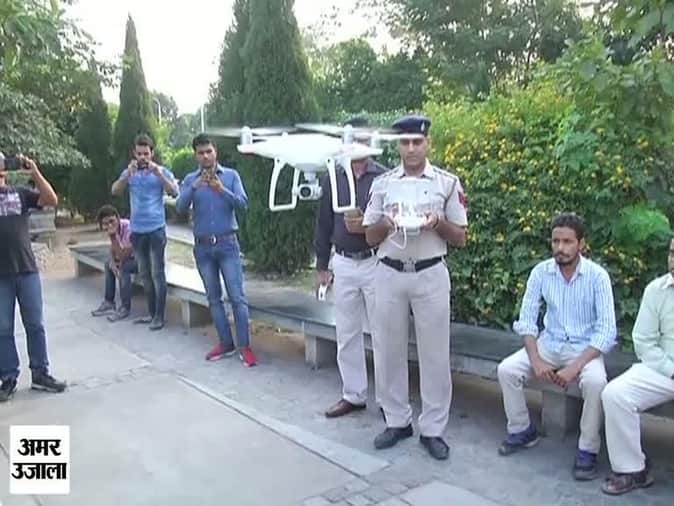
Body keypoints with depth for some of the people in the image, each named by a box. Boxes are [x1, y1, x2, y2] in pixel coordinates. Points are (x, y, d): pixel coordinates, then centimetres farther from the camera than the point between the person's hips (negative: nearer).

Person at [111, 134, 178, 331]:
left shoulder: (161, 171, 1)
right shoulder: (129, 172, 9)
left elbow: (174, 192, -13)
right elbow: (115, 191, -4)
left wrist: (158, 173, -23)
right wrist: (128, 174, -17)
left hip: (156, 229, -4)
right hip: (136, 230, 4)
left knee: (157, 273, -4)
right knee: (145, 274, 12)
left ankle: (159, 316, 1)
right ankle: (151, 312, 22)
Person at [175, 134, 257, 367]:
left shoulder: (231, 175, 1)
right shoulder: (190, 179, 6)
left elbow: (243, 203, -9)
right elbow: (180, 208, -8)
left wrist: (222, 190, -24)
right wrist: (195, 186, -22)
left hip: (227, 244, -3)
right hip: (202, 247, 3)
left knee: (237, 297, -6)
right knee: (214, 298, 8)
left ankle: (244, 346, -2)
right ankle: (226, 343, 18)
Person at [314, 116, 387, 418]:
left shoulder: (384, 178, -4)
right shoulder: (332, 180, 8)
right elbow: (324, 224, 11)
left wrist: (368, 227, -19)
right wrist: (321, 265, 10)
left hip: (375, 262, -4)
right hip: (343, 264, 4)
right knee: (347, 335, 12)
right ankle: (353, 395, 25)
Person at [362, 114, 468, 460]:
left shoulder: (448, 183, 3)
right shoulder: (382, 183, 7)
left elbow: (460, 238, 4)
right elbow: (370, 237, 8)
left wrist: (437, 222, -15)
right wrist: (388, 221, -12)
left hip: (430, 275, -2)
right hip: (389, 274, 2)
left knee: (434, 353, 3)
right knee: (388, 351, 8)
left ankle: (432, 429, 15)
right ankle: (397, 421, 24)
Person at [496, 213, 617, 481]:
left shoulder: (597, 276, -14)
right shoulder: (541, 272, -6)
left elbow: (607, 331, -17)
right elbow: (526, 319, -3)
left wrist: (575, 367, -27)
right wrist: (536, 360, -17)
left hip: (586, 347, -3)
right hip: (549, 343, 3)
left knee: (595, 382, -33)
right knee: (506, 369, -17)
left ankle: (588, 450, -12)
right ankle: (522, 430, 6)